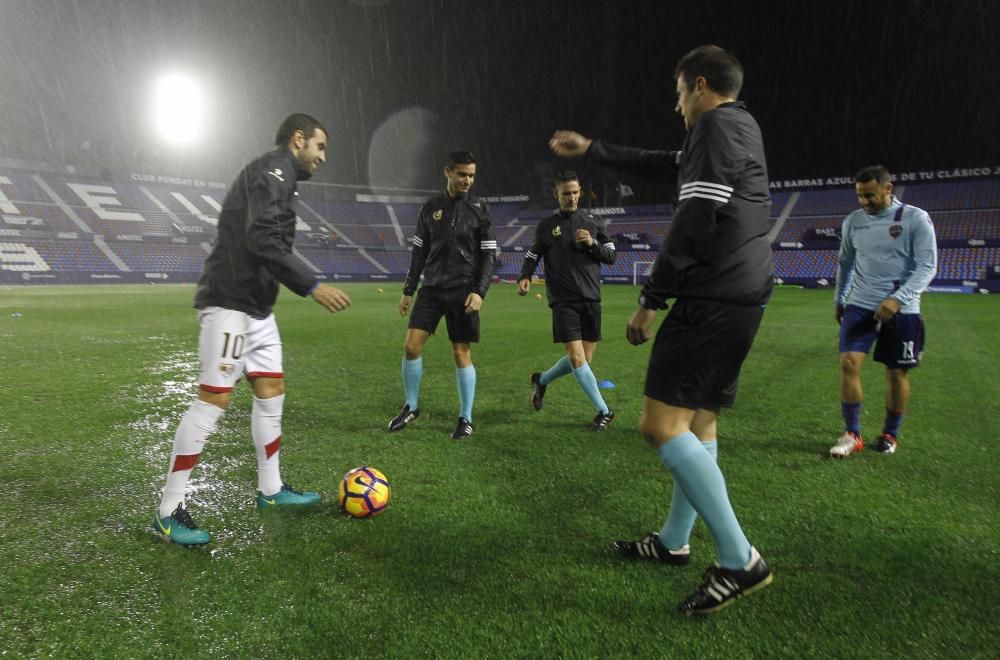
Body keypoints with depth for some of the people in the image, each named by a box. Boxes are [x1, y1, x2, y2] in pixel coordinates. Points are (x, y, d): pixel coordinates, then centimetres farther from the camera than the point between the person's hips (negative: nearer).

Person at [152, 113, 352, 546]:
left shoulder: (275, 177, 22)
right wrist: (313, 286, -26)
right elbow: (262, 241, -24)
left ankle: (270, 489, 23)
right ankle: (169, 510, 0)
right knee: (214, 398, -9)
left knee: (271, 391, 11)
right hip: (231, 303, -11)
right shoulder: (273, 170, -10)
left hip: (256, 306, 11)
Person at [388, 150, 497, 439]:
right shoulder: (430, 207, 7)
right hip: (432, 288, 3)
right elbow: (419, 252, 12)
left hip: (463, 291, -3)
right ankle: (411, 407, 17)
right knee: (411, 346, -4)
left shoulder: (479, 209, 0)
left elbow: (489, 255, -2)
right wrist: (408, 291, 9)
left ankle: (465, 419, 12)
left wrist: (479, 291, -13)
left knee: (461, 354, -1)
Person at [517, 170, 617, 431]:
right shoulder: (546, 226, 7)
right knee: (576, 357, -13)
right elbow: (532, 256, 11)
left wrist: (593, 244, -10)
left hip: (591, 299, 3)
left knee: (583, 360, 5)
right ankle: (604, 411, 1)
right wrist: (525, 277, -9)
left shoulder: (593, 222, 9)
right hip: (563, 301, -2)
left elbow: (611, 256, 9)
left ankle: (541, 380, 30)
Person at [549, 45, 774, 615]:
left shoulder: (717, 125, -7)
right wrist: (593, 149, 38)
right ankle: (675, 541, 27)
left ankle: (740, 561, -6)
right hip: (743, 297, 11)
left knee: (661, 424, -13)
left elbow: (693, 223, -17)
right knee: (699, 422, 15)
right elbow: (666, 165, 33)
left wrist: (651, 300, -13)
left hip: (714, 299, -11)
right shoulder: (743, 129, 23)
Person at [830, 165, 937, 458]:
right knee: (849, 363, -11)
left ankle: (890, 434, 25)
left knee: (897, 373, 5)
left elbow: (928, 265, -13)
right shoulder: (853, 221, 6)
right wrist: (839, 299, 22)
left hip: (901, 310, -3)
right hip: (860, 305, 3)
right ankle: (852, 434, -1)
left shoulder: (916, 219, -7)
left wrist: (898, 298, -25)